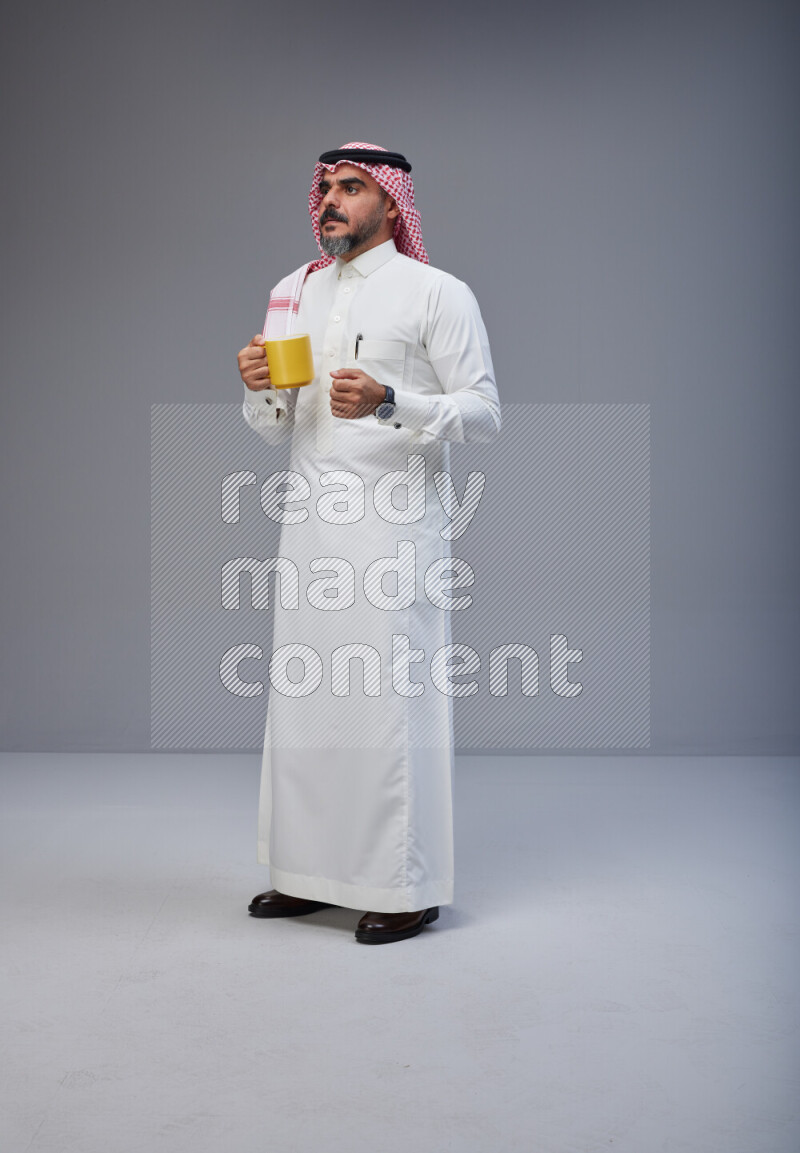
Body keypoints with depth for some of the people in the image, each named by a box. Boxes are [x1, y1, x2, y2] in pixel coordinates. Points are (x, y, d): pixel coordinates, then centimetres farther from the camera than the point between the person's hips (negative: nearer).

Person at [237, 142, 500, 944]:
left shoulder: (437, 293, -1)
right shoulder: (294, 293, 16)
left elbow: (484, 413, -5)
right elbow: (275, 427, 18)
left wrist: (388, 402, -20)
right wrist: (258, 388, -5)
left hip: (392, 519, -6)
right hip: (308, 516, 6)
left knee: (391, 696, -5)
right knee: (303, 695, 7)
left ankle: (407, 887, 5)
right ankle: (312, 872, 19)